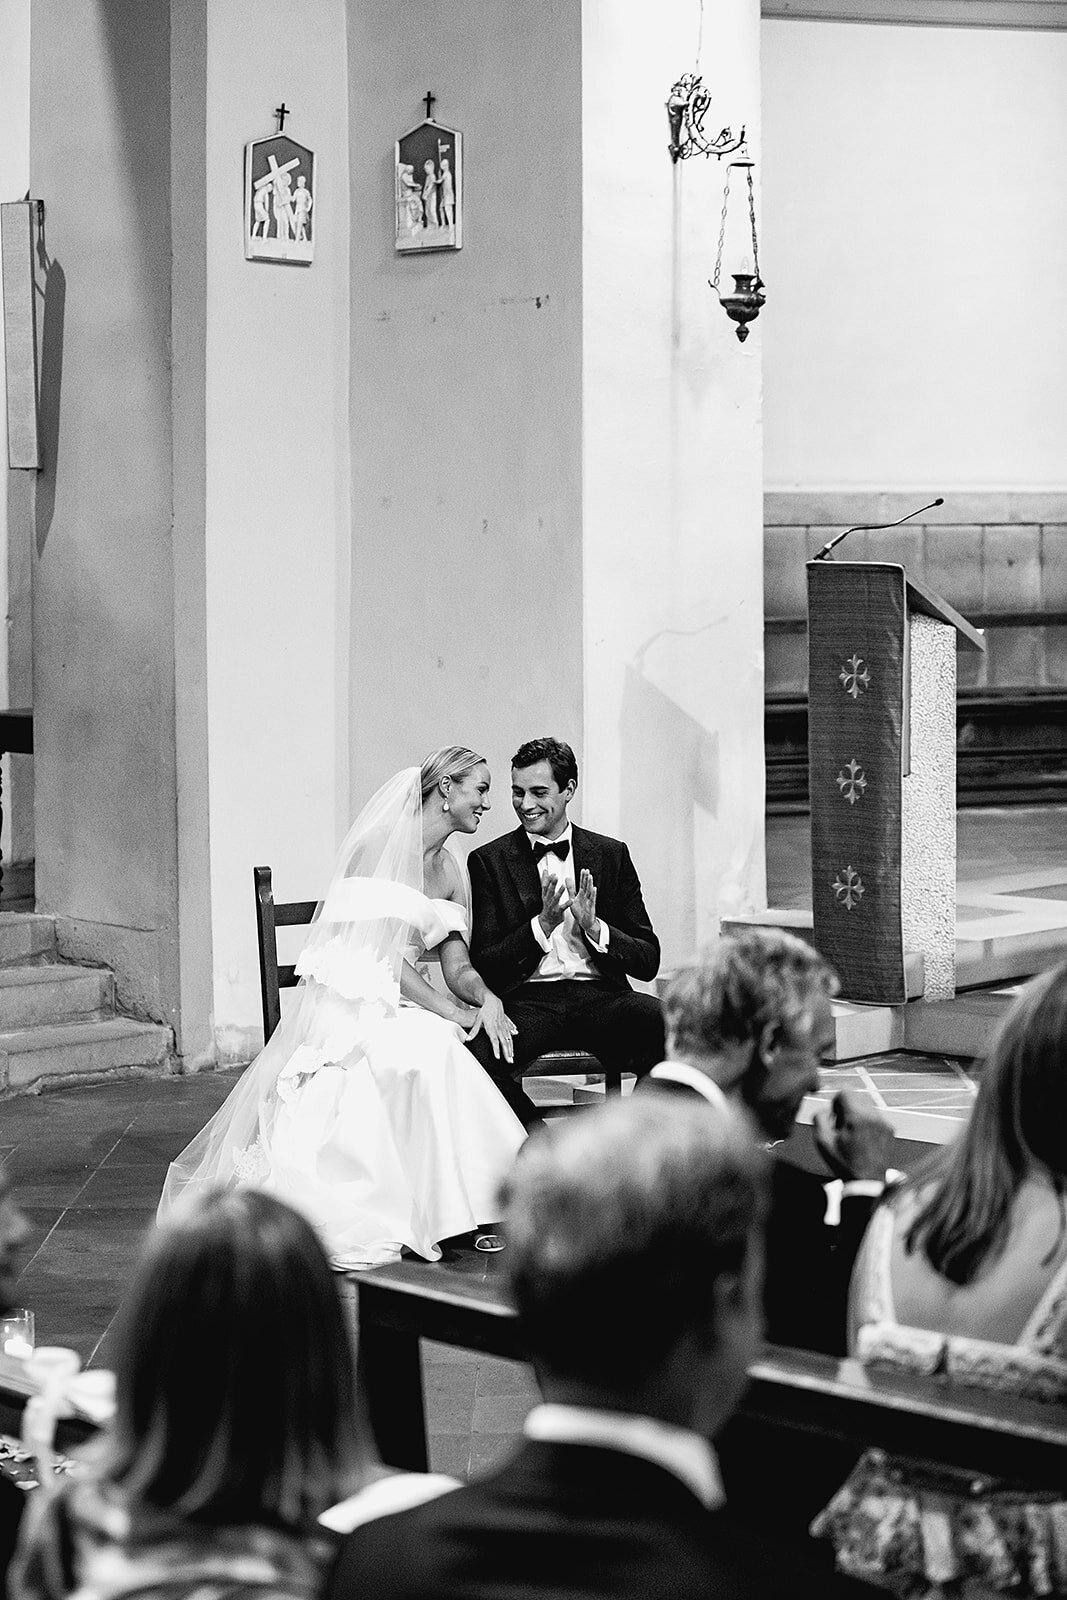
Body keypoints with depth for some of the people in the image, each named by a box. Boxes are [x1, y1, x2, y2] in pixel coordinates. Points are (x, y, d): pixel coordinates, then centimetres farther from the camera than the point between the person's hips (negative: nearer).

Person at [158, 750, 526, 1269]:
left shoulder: (451, 871, 16)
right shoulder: (381, 845, -8)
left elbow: (457, 966, 11)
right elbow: (378, 950, -14)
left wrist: (485, 999, -13)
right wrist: (450, 1011, -18)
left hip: (404, 1006, 7)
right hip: (349, 1000, -7)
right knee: (428, 1051, -35)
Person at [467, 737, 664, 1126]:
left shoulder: (611, 855, 14)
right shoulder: (490, 861, 10)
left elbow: (648, 962, 10)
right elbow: (483, 967, 2)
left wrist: (594, 927, -8)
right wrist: (542, 924, -11)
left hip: (601, 997, 1)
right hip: (528, 1002, -1)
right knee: (478, 1053, -35)